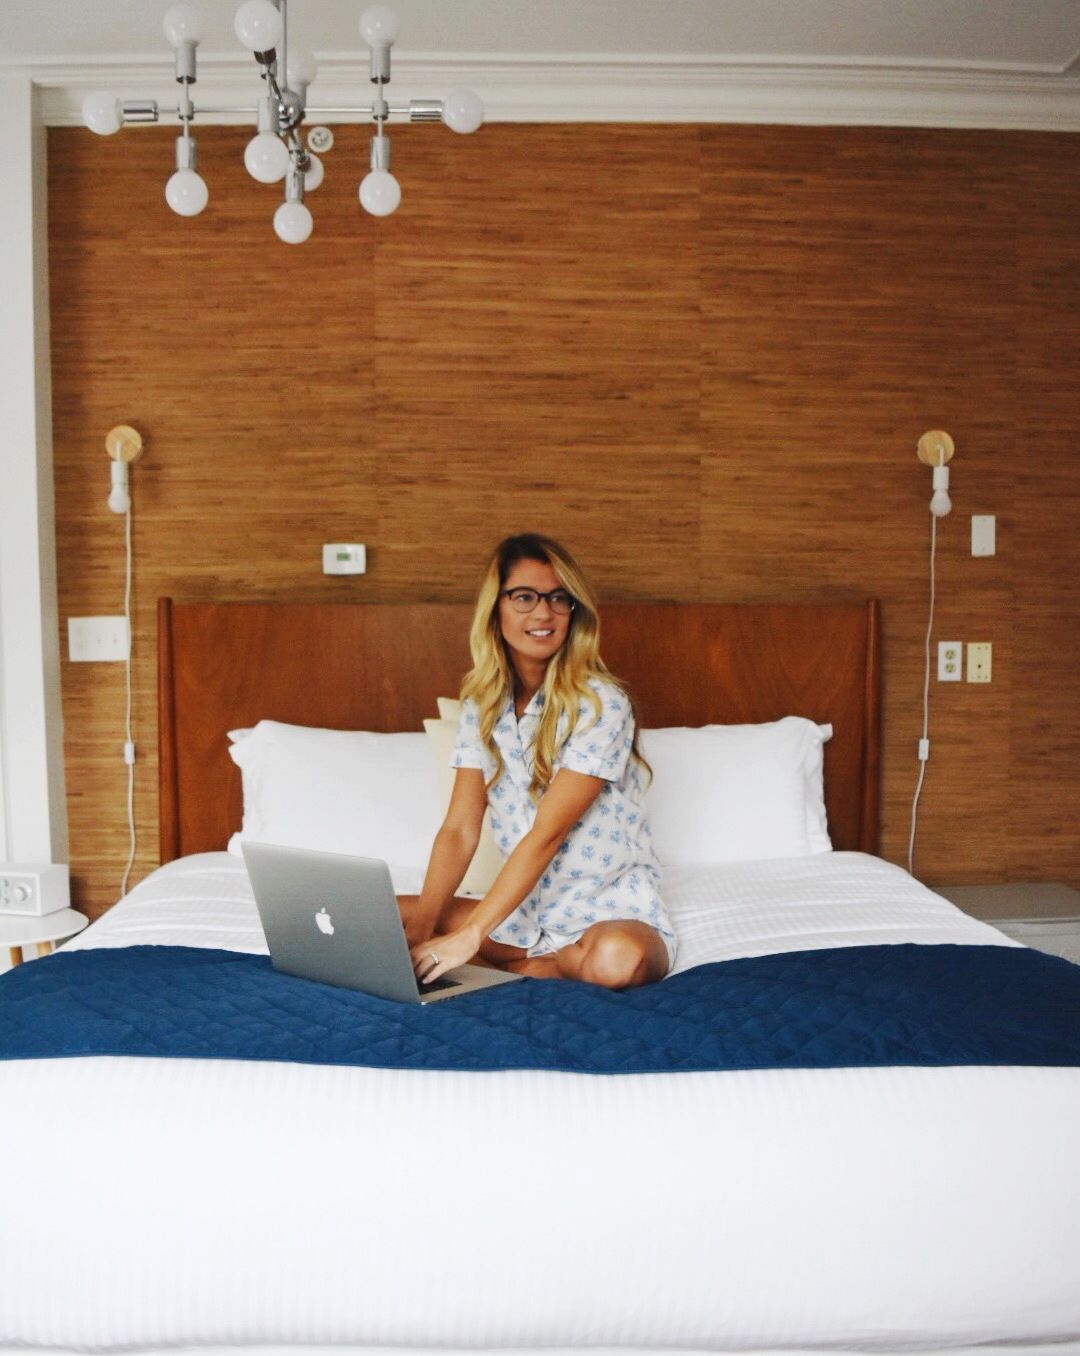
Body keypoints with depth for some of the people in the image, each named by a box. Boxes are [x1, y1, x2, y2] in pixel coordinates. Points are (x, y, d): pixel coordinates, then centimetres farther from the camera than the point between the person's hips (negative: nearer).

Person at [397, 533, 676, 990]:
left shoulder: (600, 704, -16)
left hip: (614, 912, -5)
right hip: (527, 909, 5)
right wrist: (420, 929, -19)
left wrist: (470, 937, -30)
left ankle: (522, 967, -8)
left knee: (617, 958, -39)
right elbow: (459, 830, -4)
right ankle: (550, 959, -10)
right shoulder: (482, 705, 2)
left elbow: (546, 836, -23)